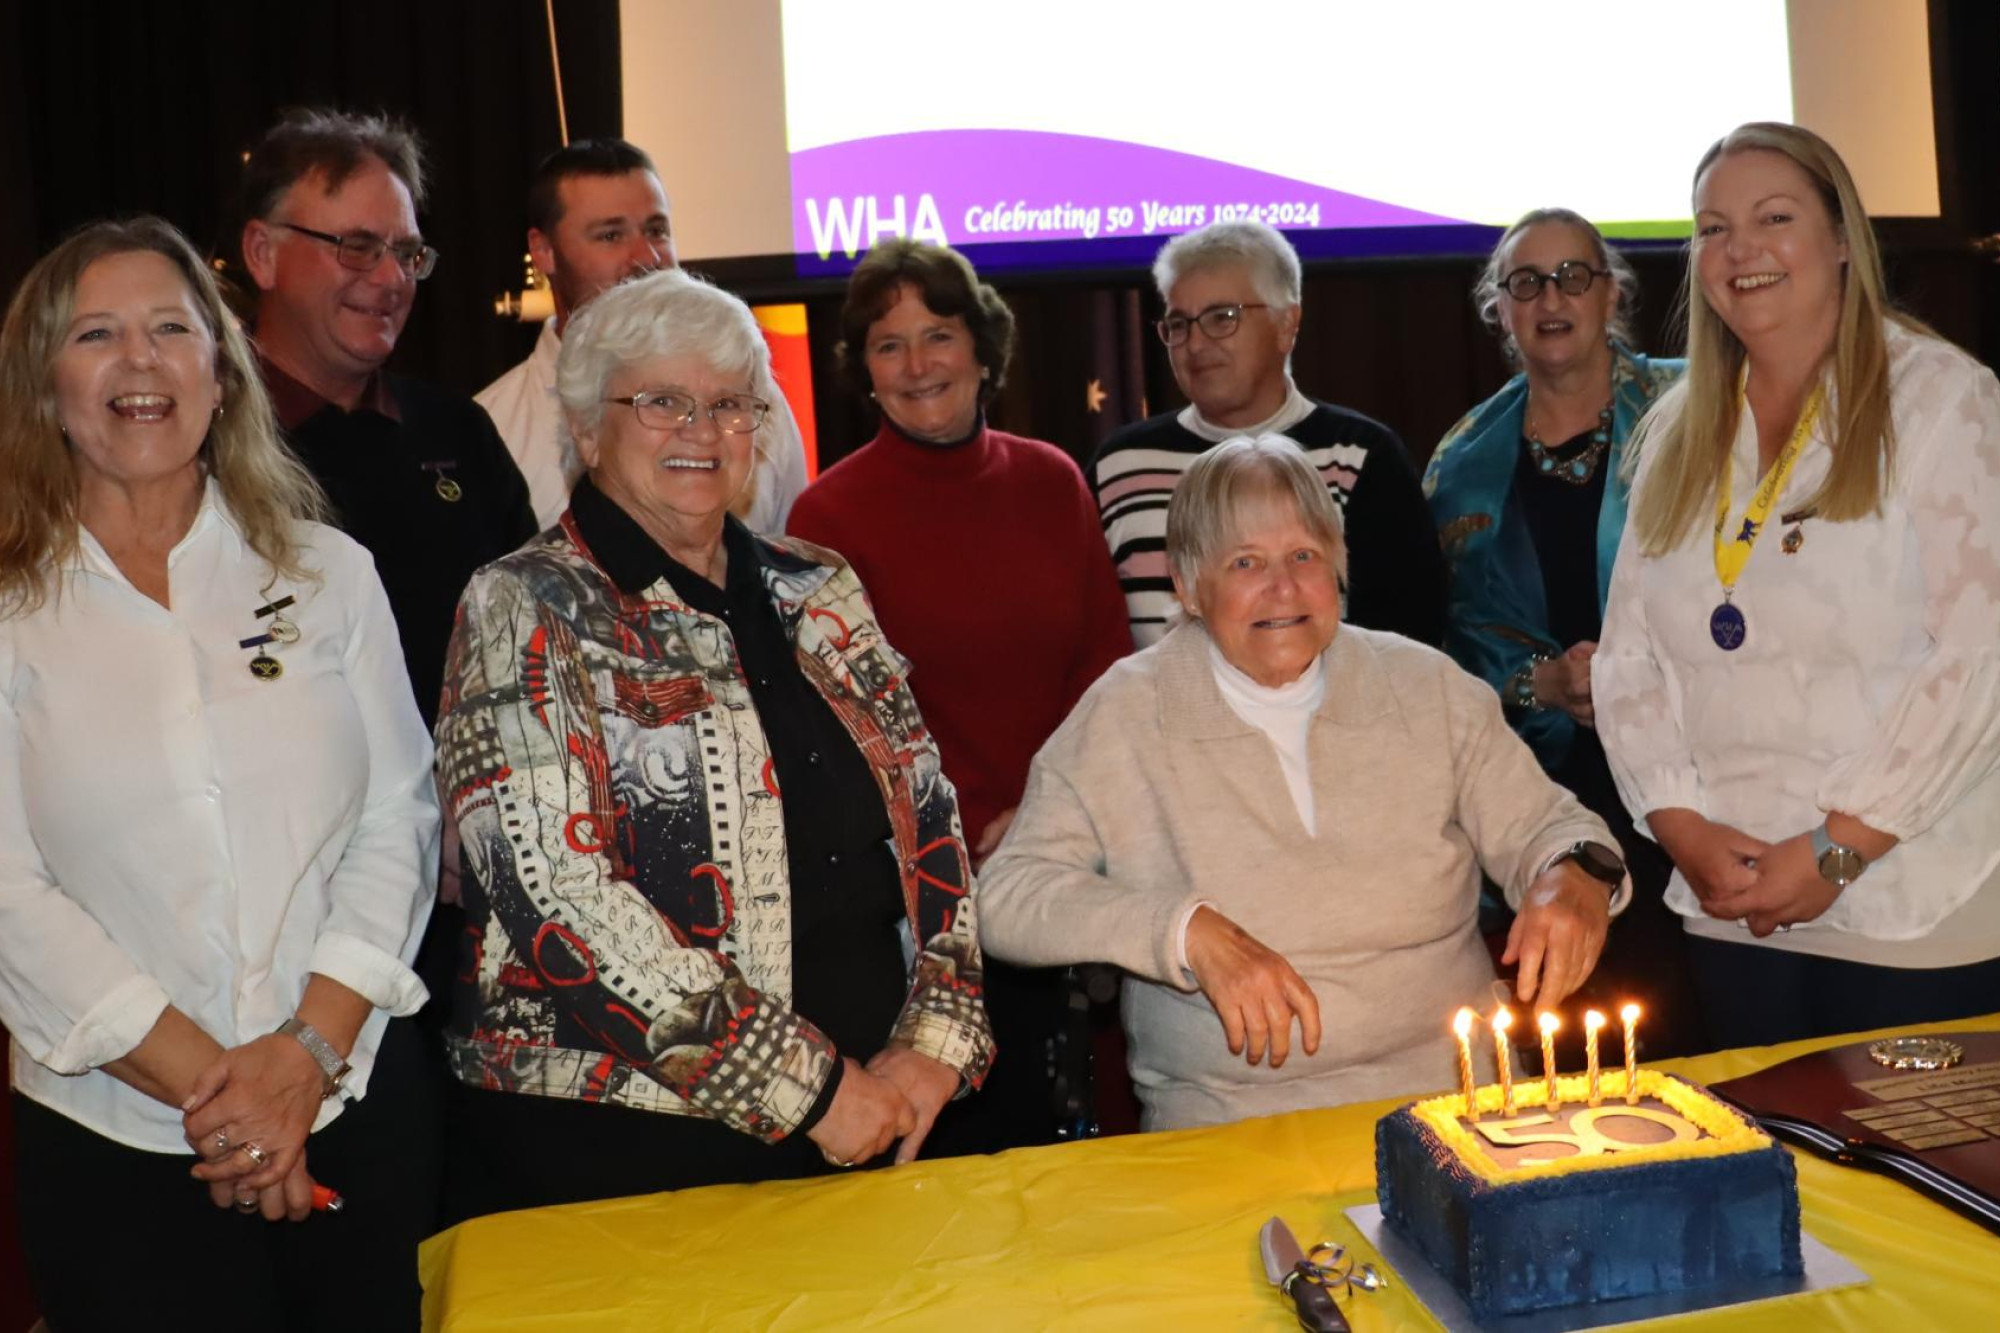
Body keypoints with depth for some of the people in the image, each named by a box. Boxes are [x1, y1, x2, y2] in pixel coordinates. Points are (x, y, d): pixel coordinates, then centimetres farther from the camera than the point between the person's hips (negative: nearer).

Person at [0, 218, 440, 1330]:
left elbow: (400, 815, 0)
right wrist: (207, 1084, -12)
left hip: (358, 1106, 2)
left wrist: (309, 1050, -11)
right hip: (113, 1142, -1)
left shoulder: (329, 574, 4)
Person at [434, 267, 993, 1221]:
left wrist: (936, 1038, -5)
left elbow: (927, 816, 8)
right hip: (610, 1144, -4)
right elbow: (553, 891, -16)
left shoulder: (818, 592, 9)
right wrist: (807, 1084, -17)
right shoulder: (524, 613, -6)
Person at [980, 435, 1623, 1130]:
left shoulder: (1427, 687, 8)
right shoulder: (1124, 715, -1)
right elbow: (1007, 896, -4)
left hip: (1457, 1097, 3)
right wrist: (1189, 931, -17)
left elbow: (1540, 825, 16)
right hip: (1228, 1123, -2)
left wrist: (1577, 875, -8)